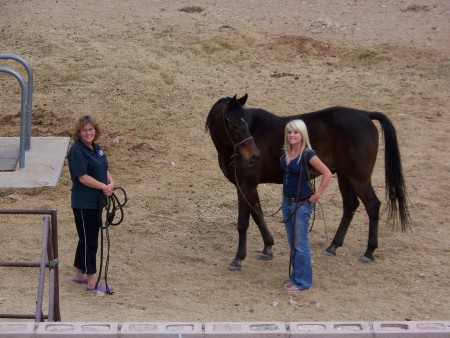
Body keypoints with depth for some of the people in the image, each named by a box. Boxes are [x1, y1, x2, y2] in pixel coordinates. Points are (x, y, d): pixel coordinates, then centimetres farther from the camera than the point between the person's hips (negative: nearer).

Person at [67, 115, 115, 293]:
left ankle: (79, 275, 30)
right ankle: (92, 282, 1)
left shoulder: (96, 148, 10)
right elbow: (83, 177, -21)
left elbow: (104, 170, 15)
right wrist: (104, 187, -18)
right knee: (89, 241, -4)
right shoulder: (77, 151, -16)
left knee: (87, 239, 17)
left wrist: (111, 182, -6)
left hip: (96, 201, 9)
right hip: (84, 203, -9)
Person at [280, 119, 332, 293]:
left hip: (302, 204, -7)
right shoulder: (285, 152, 3)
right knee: (292, 243, 16)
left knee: (300, 244, 1)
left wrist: (317, 195, -14)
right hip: (287, 202, 7)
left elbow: (327, 174, -15)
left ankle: (302, 281, 12)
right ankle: (296, 277, 28)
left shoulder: (307, 154, -17)